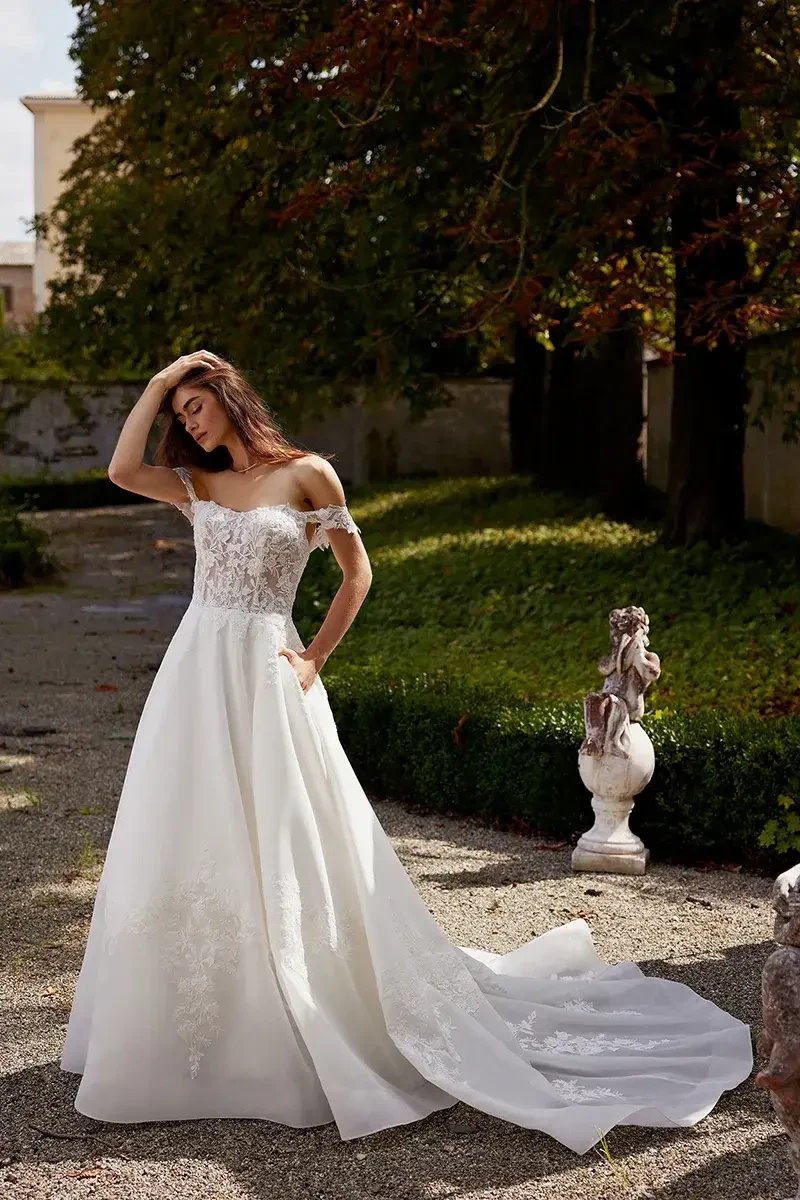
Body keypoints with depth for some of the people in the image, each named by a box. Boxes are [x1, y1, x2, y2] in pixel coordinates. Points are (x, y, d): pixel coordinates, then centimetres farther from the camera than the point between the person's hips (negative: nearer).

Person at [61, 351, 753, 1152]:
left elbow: (357, 572, 2)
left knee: (285, 853, -2)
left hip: (266, 677, -5)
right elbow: (121, 468, -4)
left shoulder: (306, 474, -2)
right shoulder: (197, 484, 12)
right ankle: (184, 1028, 23)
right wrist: (159, 381, 2)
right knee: (190, 850, 9)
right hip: (194, 675, 5)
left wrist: (314, 659, -4)